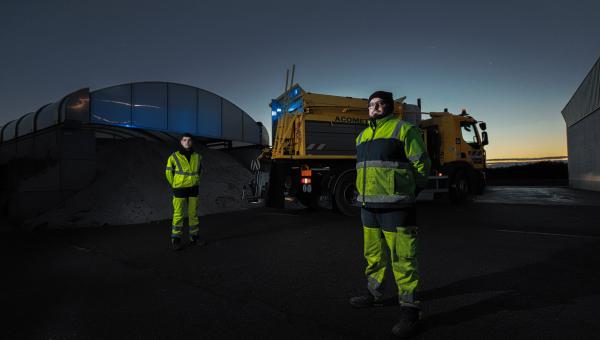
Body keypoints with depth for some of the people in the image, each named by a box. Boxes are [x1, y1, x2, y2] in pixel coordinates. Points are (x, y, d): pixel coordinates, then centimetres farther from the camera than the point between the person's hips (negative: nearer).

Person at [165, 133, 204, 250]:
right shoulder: (174, 157, -8)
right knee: (178, 214, -2)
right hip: (179, 190, -3)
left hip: (193, 189, 4)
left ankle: (194, 237, 22)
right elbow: (168, 172, 2)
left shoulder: (197, 157, 3)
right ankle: (176, 240, 9)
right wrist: (174, 185, 1)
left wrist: (196, 182, 11)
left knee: (193, 213, 10)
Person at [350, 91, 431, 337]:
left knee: (402, 259, -4)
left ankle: (410, 310, 7)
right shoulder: (362, 136, 18)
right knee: (373, 254, 17)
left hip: (395, 206, -7)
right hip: (368, 205, 7)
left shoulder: (404, 129, -4)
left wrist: (404, 191, 5)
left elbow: (421, 165, -3)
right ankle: (374, 294, 34)